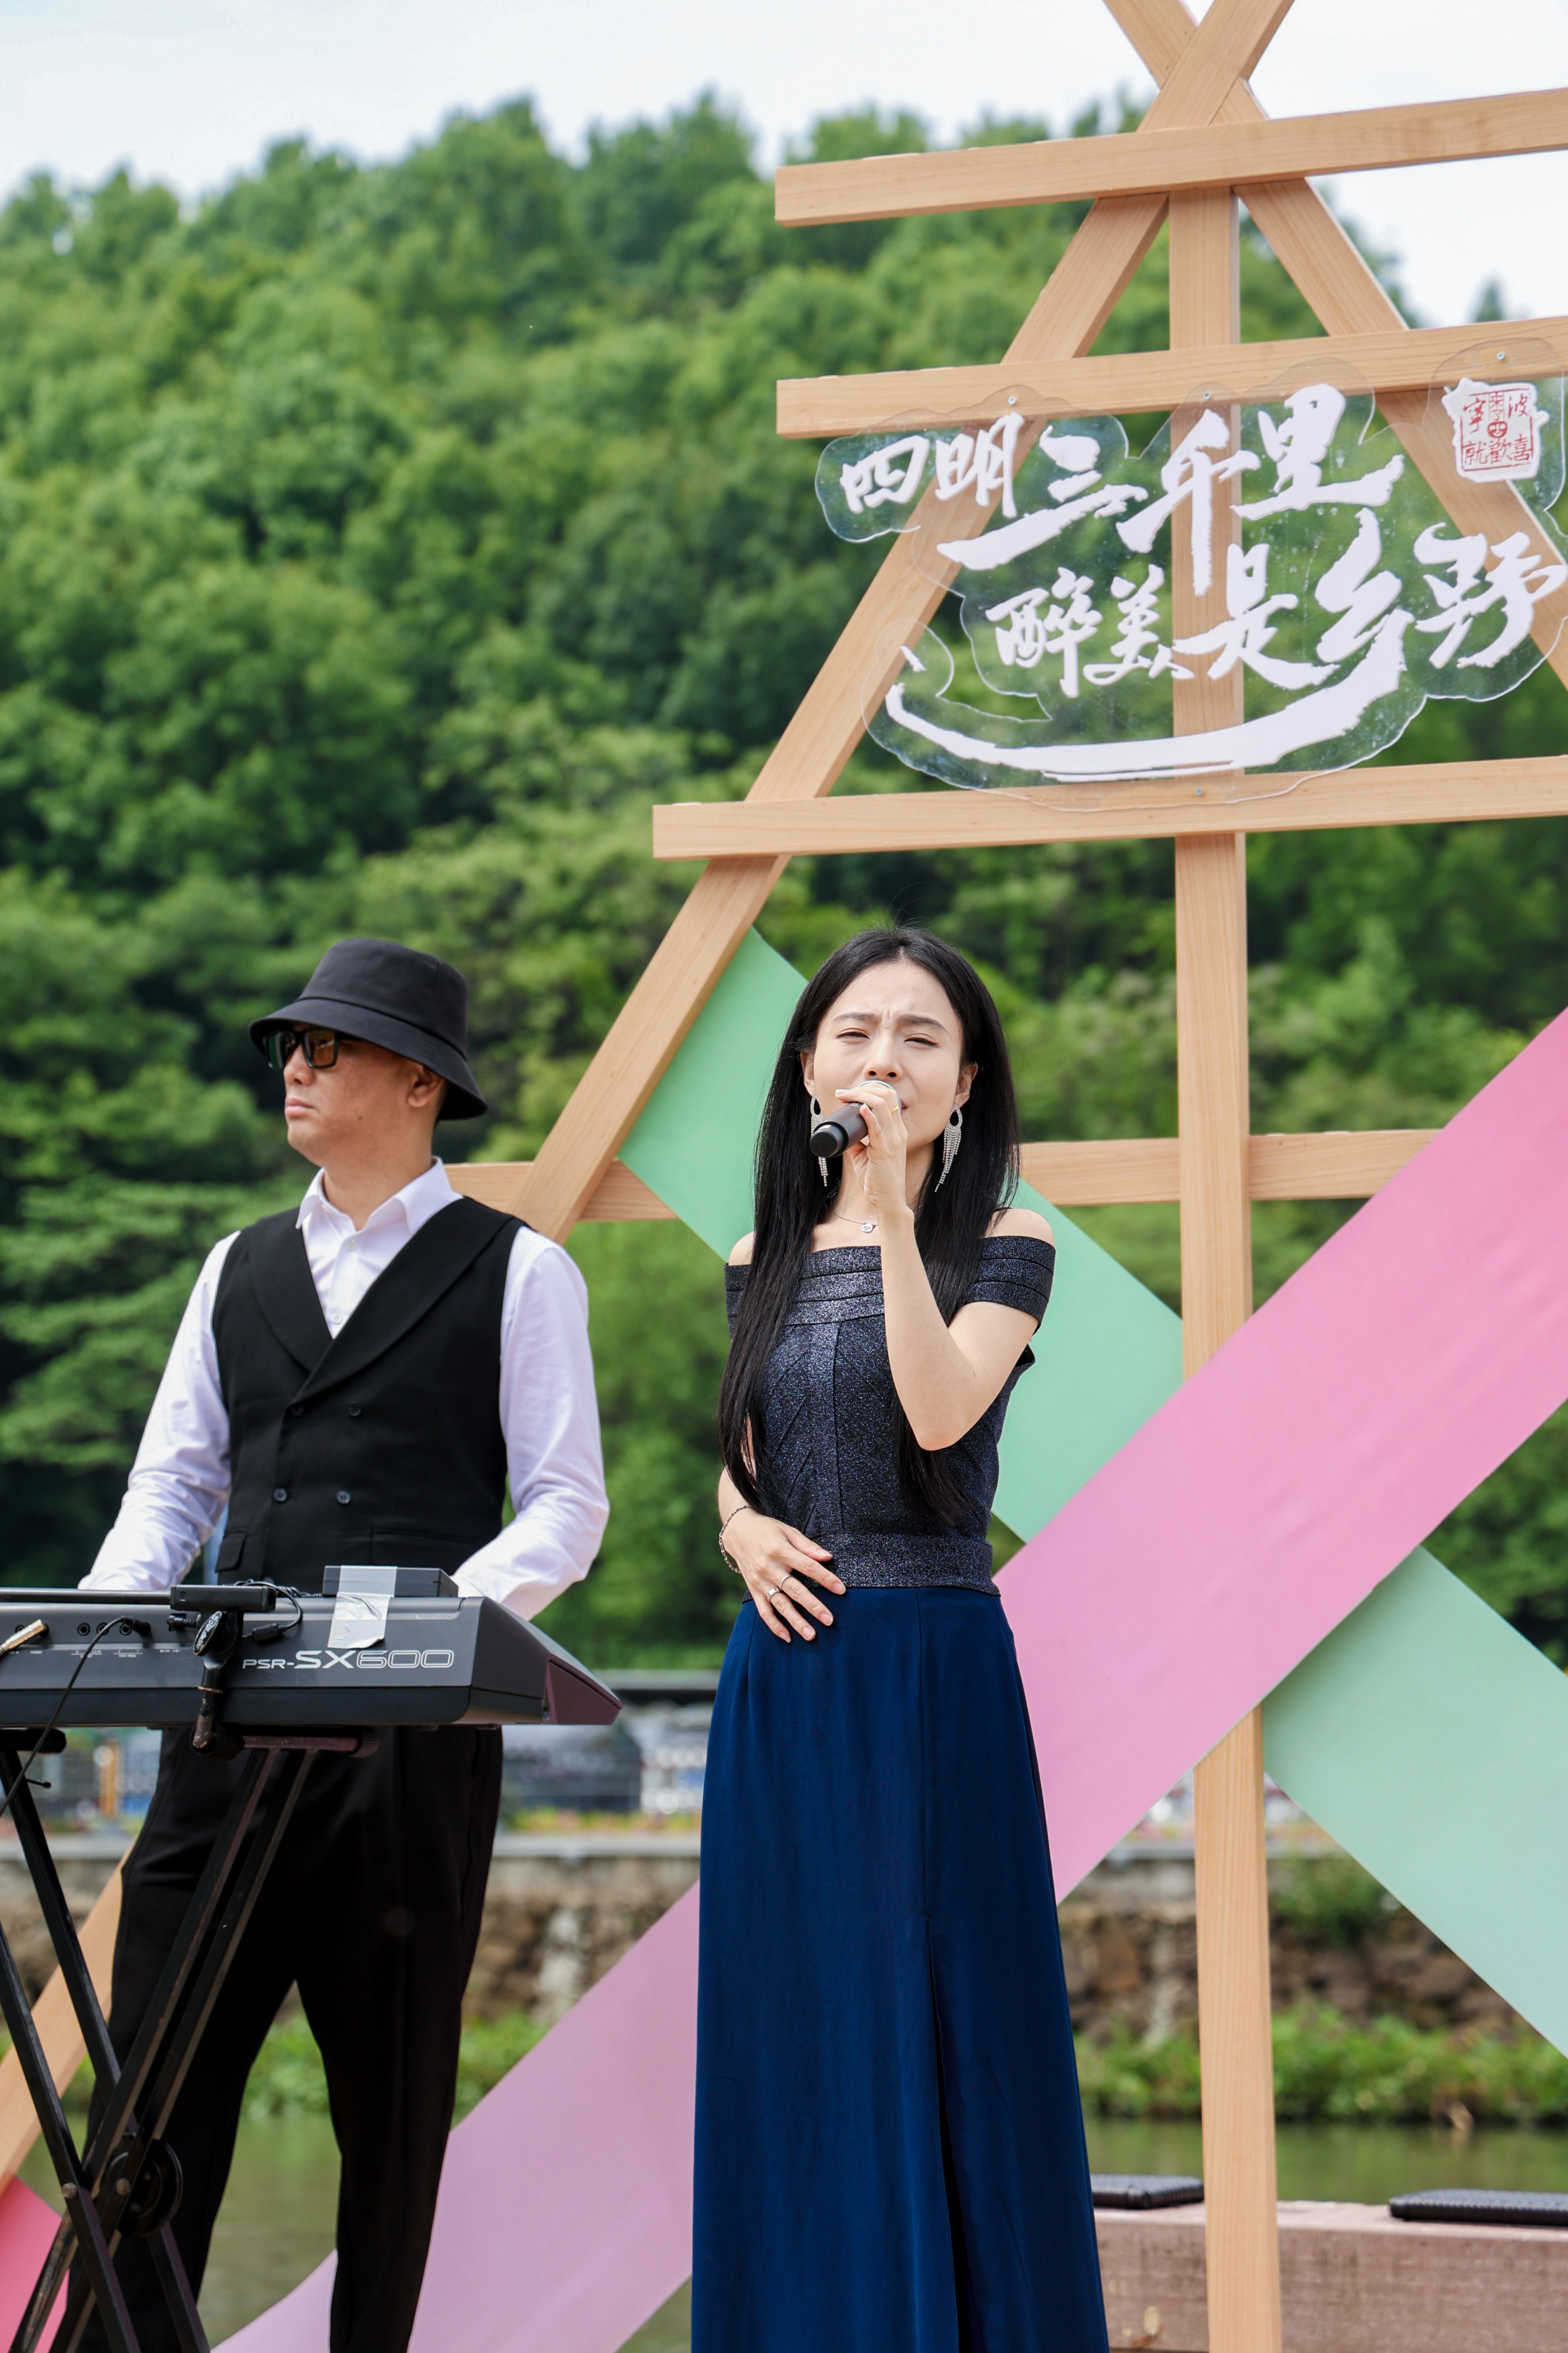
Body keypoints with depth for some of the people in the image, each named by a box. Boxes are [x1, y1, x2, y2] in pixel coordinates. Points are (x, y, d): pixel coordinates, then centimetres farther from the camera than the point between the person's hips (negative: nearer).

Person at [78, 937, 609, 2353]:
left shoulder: (518, 1274, 5)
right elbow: (175, 1479, 16)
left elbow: (565, 1504, -1)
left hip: (417, 1720, -4)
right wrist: (107, 1614, -3)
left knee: (393, 2080, 3)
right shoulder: (241, 1272, 19)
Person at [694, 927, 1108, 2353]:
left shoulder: (1002, 1247, -2)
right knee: (791, 2035, 7)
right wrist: (743, 1531, -2)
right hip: (782, 1674, 5)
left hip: (934, 1667, -5)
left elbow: (940, 1412, -19)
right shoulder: (766, 1260, 12)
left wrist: (895, 1209, -22)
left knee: (936, 2028, -3)